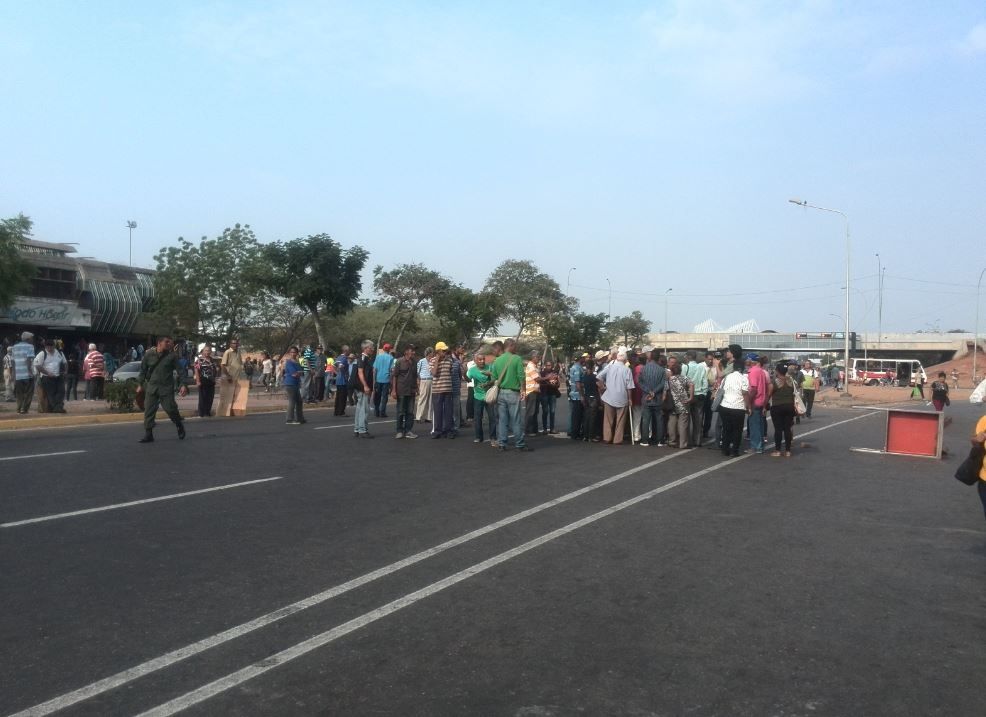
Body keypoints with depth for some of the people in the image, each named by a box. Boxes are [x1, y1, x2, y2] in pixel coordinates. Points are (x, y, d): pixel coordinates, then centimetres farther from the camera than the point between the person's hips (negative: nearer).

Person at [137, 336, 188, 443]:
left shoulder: (172, 356, -2)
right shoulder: (148, 354, 3)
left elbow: (178, 372, -2)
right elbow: (143, 370, 12)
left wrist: (181, 385, -12)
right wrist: (140, 384, 13)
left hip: (167, 387, -2)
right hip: (152, 387, 2)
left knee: (170, 409, -5)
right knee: (149, 410, 2)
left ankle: (180, 427, 21)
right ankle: (148, 435, 11)